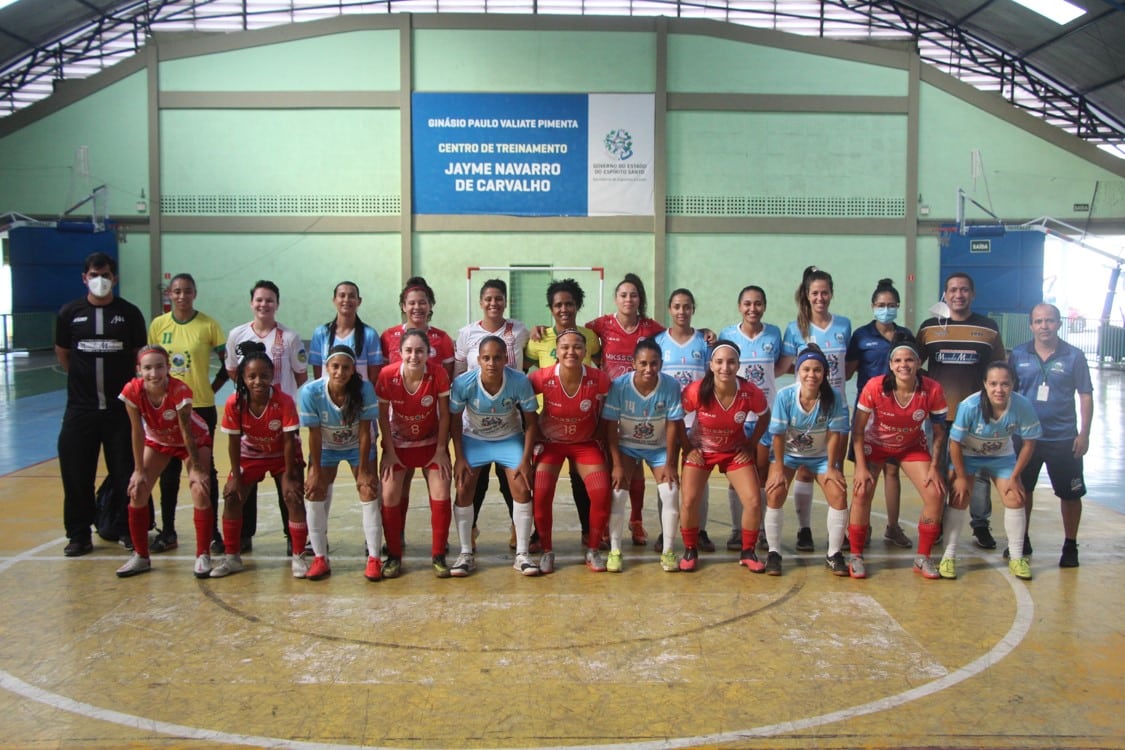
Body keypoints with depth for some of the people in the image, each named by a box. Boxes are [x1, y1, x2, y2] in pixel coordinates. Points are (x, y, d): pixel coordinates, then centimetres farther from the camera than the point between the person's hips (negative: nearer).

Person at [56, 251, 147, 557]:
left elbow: (139, 356, 7)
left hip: (120, 407, -1)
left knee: (125, 472, 3)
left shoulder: (129, 313, 0)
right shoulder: (69, 313, 4)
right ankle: (79, 534, 16)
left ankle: (130, 531, 16)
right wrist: (86, 379, 11)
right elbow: (62, 354, 14)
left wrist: (124, 383, 4)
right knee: (76, 473, 4)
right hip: (80, 408, 1)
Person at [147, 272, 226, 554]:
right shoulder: (158, 325, 2)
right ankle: (167, 532, 20)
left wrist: (213, 388, -5)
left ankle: (212, 531, 13)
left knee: (205, 469, 4)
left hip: (201, 407, -3)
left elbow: (228, 363, 1)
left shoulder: (208, 325, -5)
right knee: (169, 471, 9)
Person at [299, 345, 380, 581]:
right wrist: (316, 472, -15)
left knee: (369, 491, -13)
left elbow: (364, 433, -22)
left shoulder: (364, 389, -29)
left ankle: (374, 558, -6)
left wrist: (363, 470, -18)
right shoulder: (311, 391, -27)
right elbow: (314, 434, -20)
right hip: (325, 448, 1)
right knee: (314, 492, -11)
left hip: (358, 447, -1)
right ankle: (320, 558, 1)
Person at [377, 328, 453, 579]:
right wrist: (389, 452, -7)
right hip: (398, 445, 0)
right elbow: (383, 416, -9)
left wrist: (441, 450, -9)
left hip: (431, 443, 0)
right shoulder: (387, 375, -20)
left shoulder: (438, 374, -21)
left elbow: (444, 415, -11)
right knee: (390, 497, -8)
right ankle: (394, 556, 9)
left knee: (441, 496, -8)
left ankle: (439, 556, 7)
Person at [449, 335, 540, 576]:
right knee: (464, 491, -7)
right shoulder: (463, 383, -27)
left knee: (522, 490, -11)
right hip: (473, 439, 0)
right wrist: (459, 457, -11)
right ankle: (466, 554, 8)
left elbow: (531, 421, -13)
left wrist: (526, 459, -16)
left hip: (510, 438, 0)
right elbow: (455, 419, -9)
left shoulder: (520, 382, -27)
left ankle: (522, 554, 2)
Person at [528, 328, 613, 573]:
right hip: (550, 443, -1)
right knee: (541, 495, -15)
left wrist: (599, 435, -1)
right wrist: (534, 433, -3)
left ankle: (592, 550, 10)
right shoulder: (542, 378, -22)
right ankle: (547, 551, 8)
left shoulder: (599, 380, -20)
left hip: (585, 443, 1)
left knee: (602, 494, -13)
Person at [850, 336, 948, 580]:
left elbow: (939, 431, -10)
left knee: (936, 494, -10)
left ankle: (923, 558, 8)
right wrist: (861, 467, -22)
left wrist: (934, 466, -15)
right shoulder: (875, 387, -29)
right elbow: (858, 430, -19)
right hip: (875, 444, -2)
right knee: (862, 493, -18)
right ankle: (856, 557, -1)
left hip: (913, 446, 2)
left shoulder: (932, 390, -24)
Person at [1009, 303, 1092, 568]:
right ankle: (1021, 541, 27)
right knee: (1021, 490, 12)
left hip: (1064, 438, -2)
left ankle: (1070, 546, 21)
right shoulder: (1018, 355, 0)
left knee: (1070, 494, 5)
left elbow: (1086, 395, -2)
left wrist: (1084, 433, -6)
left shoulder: (1074, 356, -5)